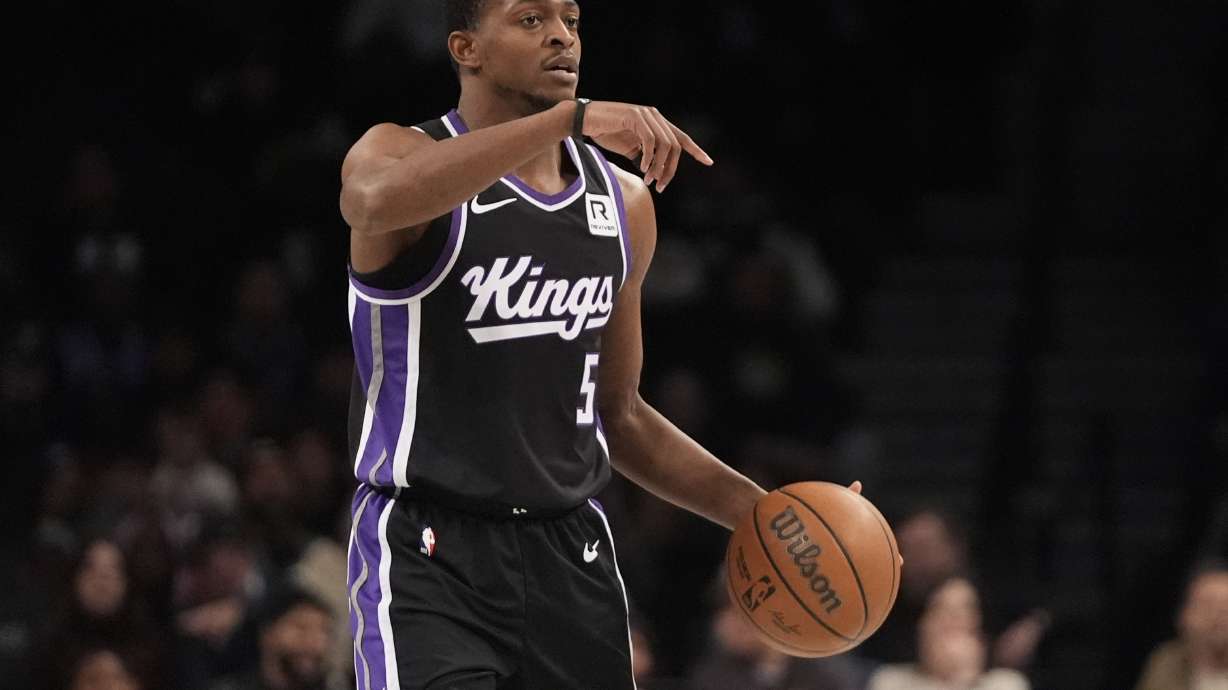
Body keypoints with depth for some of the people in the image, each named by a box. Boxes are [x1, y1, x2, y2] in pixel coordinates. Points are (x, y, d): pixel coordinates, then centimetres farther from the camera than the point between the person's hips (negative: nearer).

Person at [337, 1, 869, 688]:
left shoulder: (624, 202, 12)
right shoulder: (401, 152, -6)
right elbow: (380, 199, -35)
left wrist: (752, 508, 9)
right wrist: (572, 116, -37)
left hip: (573, 555, 6)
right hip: (429, 554, -6)